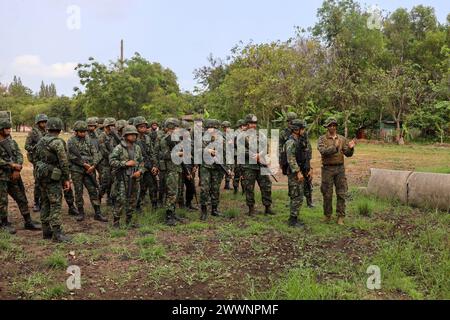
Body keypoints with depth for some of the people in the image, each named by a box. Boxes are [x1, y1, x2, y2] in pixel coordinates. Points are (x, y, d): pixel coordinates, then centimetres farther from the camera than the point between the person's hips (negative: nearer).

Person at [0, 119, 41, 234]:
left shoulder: (12, 142, 10)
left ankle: (28, 222, 16)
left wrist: (17, 169, -9)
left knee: (22, 199, 8)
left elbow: (19, 155, 4)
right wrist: (12, 165, -17)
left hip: (14, 175, 5)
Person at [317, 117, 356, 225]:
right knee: (327, 194, 5)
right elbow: (323, 151, -19)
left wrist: (350, 148, -18)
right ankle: (327, 215, 20)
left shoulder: (342, 139, 8)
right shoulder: (322, 139, -2)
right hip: (327, 169, -2)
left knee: (341, 193, 1)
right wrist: (335, 147, -32)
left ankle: (340, 217, 8)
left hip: (340, 168, 3)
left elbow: (348, 154, 3)